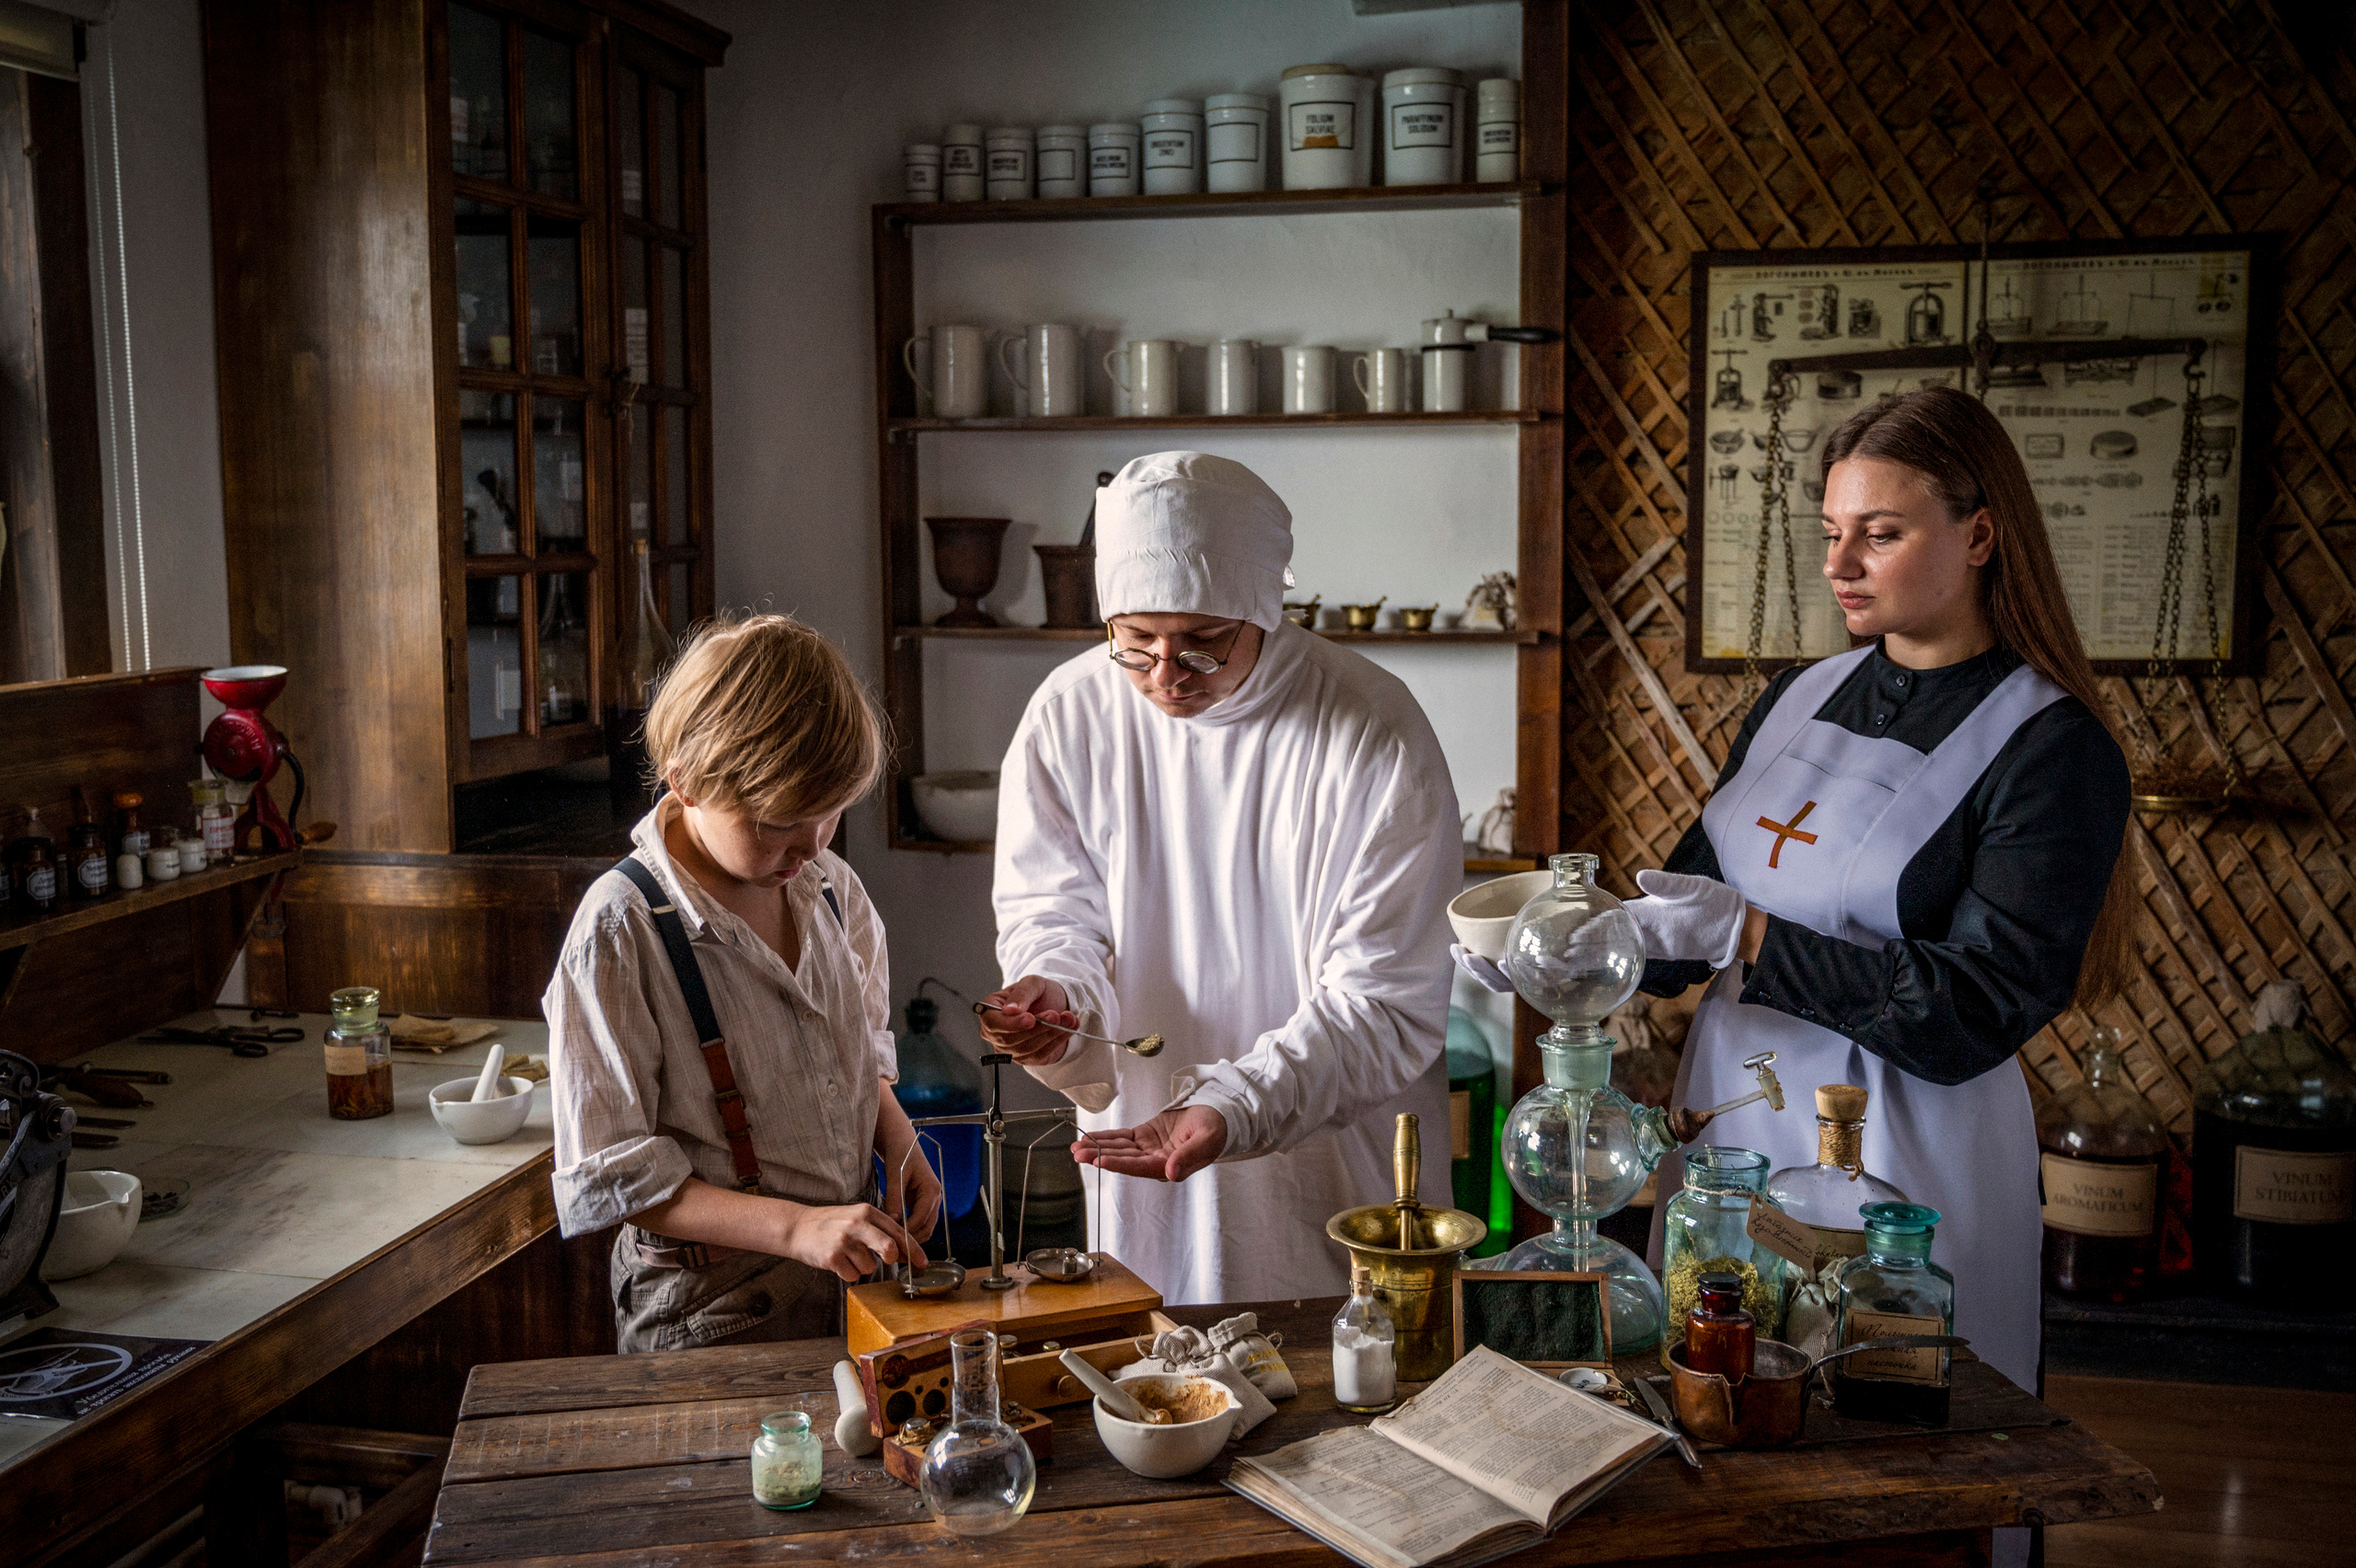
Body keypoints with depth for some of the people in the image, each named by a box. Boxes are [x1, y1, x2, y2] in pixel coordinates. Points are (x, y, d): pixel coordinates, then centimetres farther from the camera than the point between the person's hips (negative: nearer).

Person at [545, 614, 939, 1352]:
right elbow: (611, 1174, -17)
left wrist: (898, 1144, -2)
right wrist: (798, 1227, -25)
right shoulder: (621, 929, -17)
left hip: (851, 1279, 4)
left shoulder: (831, 888, 3)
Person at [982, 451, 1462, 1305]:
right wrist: (1053, 993, -20)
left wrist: (1233, 1106, -31)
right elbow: (1050, 910, 3)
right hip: (1139, 1157, 3)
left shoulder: (1375, 735, -19)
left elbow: (1386, 1003, -19)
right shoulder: (1070, 712, -8)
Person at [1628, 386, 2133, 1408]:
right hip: (1729, 1103, 6)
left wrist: (1745, 938, -23)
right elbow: (1691, 901, 11)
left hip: (1903, 1155, -5)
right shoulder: (1800, 697, 8)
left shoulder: (2053, 750, -11)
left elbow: (1974, 1013, -19)